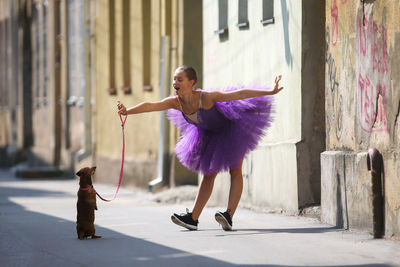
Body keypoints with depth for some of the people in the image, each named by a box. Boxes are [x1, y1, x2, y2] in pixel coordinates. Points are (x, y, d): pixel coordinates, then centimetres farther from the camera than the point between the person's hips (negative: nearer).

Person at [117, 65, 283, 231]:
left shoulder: (207, 97, -37)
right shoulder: (175, 102, -22)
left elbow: (240, 94, -38)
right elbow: (150, 106, -36)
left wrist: (270, 92, -42)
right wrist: (127, 111, -53)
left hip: (232, 127, -6)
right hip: (212, 134, 6)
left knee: (235, 172, -6)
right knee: (209, 174, 10)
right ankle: (193, 218, 8)